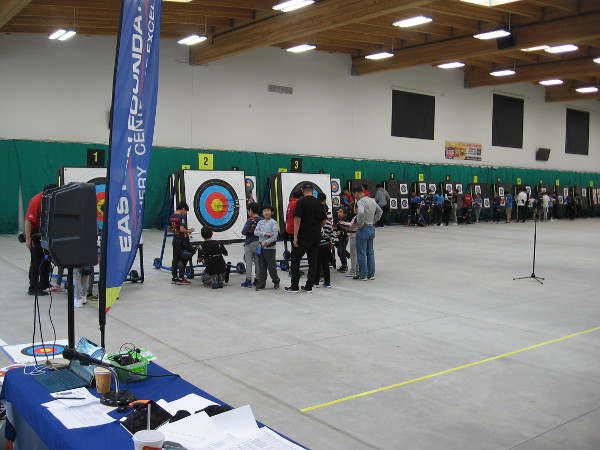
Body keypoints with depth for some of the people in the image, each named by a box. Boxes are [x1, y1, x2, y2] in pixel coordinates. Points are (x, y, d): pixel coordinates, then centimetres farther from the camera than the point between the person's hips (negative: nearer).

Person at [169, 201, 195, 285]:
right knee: (184, 258, 1)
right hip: (182, 240, -8)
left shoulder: (172, 216, 8)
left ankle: (174, 277, 17)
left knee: (175, 258, 12)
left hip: (175, 239, 8)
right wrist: (189, 231, -10)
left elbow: (169, 229, 15)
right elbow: (182, 229, -25)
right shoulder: (182, 217, -16)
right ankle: (181, 278, 2)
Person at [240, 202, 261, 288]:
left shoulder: (250, 220, -16)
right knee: (258, 262, 12)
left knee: (248, 263, 2)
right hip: (258, 243, 5)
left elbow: (243, 232, -18)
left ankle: (248, 280, 3)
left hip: (250, 244, -5)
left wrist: (249, 232, 0)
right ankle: (257, 280, 18)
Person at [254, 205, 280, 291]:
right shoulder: (260, 222, 9)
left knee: (271, 266, 1)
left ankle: (276, 281, 20)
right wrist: (265, 234, -17)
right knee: (261, 267, 7)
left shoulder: (274, 223, -6)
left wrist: (266, 242, -25)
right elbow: (256, 232, -3)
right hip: (261, 247, 5)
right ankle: (261, 284, 14)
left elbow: (274, 236, -14)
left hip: (270, 247, -5)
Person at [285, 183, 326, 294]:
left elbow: (297, 219, -15)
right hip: (316, 237, 5)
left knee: (295, 260, 4)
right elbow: (323, 221, 12)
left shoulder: (301, 202, -9)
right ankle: (309, 287, 11)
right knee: (312, 261, 9)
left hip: (303, 236, -5)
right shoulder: (318, 203, 7)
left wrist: (295, 237, -13)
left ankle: (294, 286, 3)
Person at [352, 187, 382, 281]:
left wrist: (360, 223, -21)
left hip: (363, 229, -8)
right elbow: (380, 211, 25)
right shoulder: (372, 201, 11)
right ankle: (371, 274, 17)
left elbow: (361, 213, -35)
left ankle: (363, 275, 5)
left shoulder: (361, 202, -16)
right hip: (371, 228, 8)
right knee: (370, 252, 14)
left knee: (361, 253, 0)